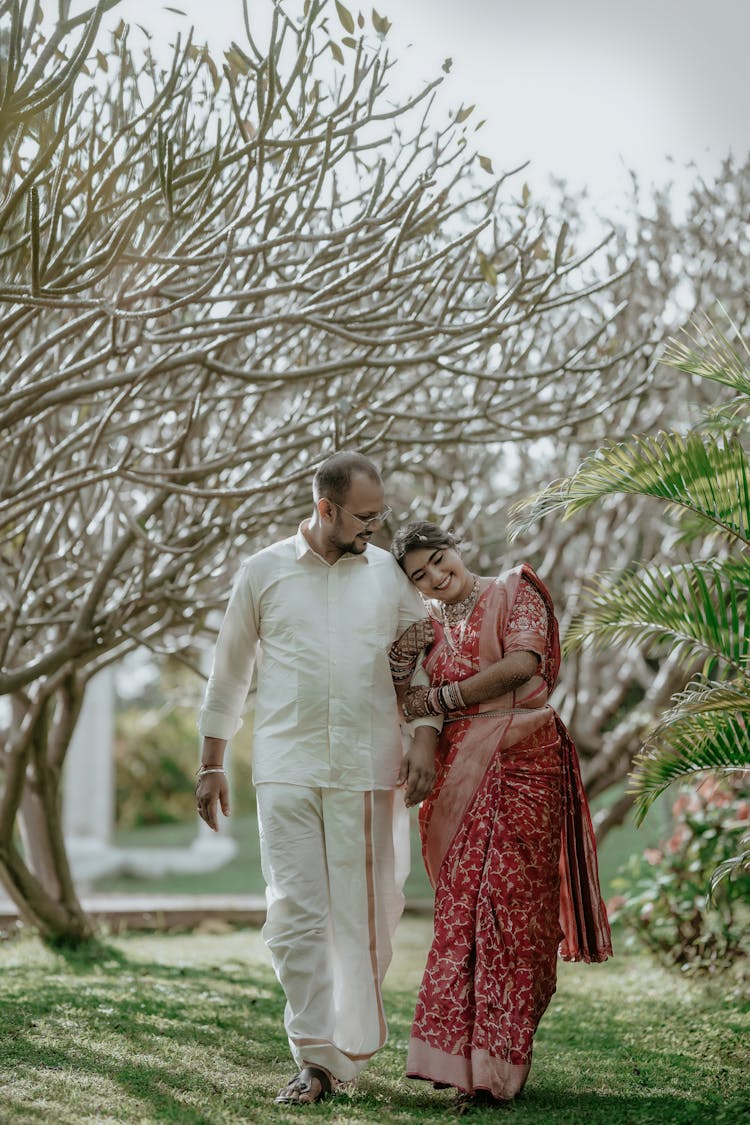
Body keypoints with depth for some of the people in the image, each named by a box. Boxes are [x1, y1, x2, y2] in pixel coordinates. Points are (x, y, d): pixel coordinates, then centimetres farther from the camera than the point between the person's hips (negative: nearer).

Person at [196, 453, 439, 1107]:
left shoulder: (392, 574, 7)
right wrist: (211, 766, 12)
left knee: (365, 913, 4)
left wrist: (424, 741, -5)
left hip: (369, 770, 1)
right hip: (287, 766, -1)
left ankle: (353, 1046, 20)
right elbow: (229, 673, 13)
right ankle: (315, 1060, -3)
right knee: (296, 913, -8)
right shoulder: (264, 573, 5)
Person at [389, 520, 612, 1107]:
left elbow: (521, 663, -10)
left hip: (521, 759, -4)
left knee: (510, 898, -9)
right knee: (460, 904, -4)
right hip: (460, 768, 4)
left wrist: (442, 697, -4)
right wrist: (402, 657, -4)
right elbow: (402, 703, 15)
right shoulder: (430, 622, 19)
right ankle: (462, 1052, 0)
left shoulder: (514, 590, 6)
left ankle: (501, 1059, -6)